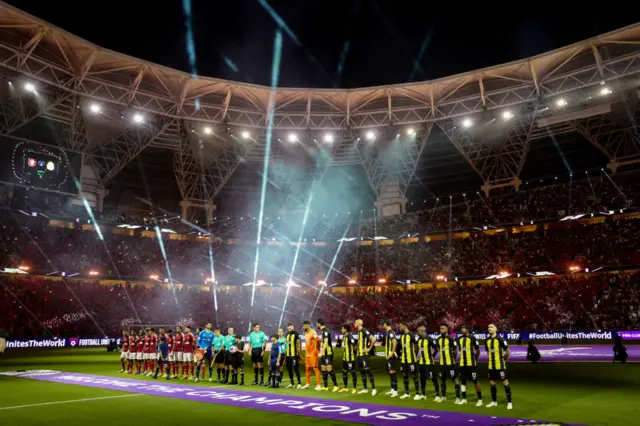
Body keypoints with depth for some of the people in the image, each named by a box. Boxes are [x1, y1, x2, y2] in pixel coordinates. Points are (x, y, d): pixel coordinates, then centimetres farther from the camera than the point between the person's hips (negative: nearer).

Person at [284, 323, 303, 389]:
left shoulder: (296, 334, -9)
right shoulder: (287, 335, 15)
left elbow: (298, 345, -11)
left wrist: (298, 353, -14)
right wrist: (285, 354, 19)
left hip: (294, 355, -8)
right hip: (288, 355, 8)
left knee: (295, 368, -10)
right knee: (289, 369, 12)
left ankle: (299, 383, -2)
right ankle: (292, 383, 22)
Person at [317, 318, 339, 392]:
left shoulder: (326, 331, -15)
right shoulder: (323, 331, 15)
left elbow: (326, 342, -23)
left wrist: (322, 352, -27)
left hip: (328, 353, -10)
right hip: (323, 353, 10)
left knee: (329, 369, -11)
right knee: (323, 369, 10)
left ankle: (336, 385, -5)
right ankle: (325, 386, 17)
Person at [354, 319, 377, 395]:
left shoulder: (364, 331, -14)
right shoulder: (359, 331, 14)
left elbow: (373, 339, -23)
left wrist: (369, 348, -17)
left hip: (364, 354, -9)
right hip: (359, 354, 9)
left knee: (367, 370, -10)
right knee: (362, 371, 12)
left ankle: (373, 389, -6)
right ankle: (365, 389, 19)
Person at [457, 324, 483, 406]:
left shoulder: (472, 338, -10)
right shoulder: (459, 339, 9)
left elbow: (478, 351, -3)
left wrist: (474, 359, 6)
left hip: (471, 364, -6)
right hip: (462, 364, 6)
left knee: (475, 381, -1)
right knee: (463, 381, 11)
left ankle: (480, 399, 9)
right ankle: (464, 399, 22)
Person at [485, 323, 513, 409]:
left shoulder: (500, 339, -12)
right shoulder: (487, 341, 5)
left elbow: (507, 352, -7)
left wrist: (502, 359, 2)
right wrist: (492, 359, 12)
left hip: (500, 365, -6)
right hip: (491, 366, 6)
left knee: (505, 382, -2)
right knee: (492, 383, 12)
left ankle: (509, 402, 8)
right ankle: (494, 401, 24)